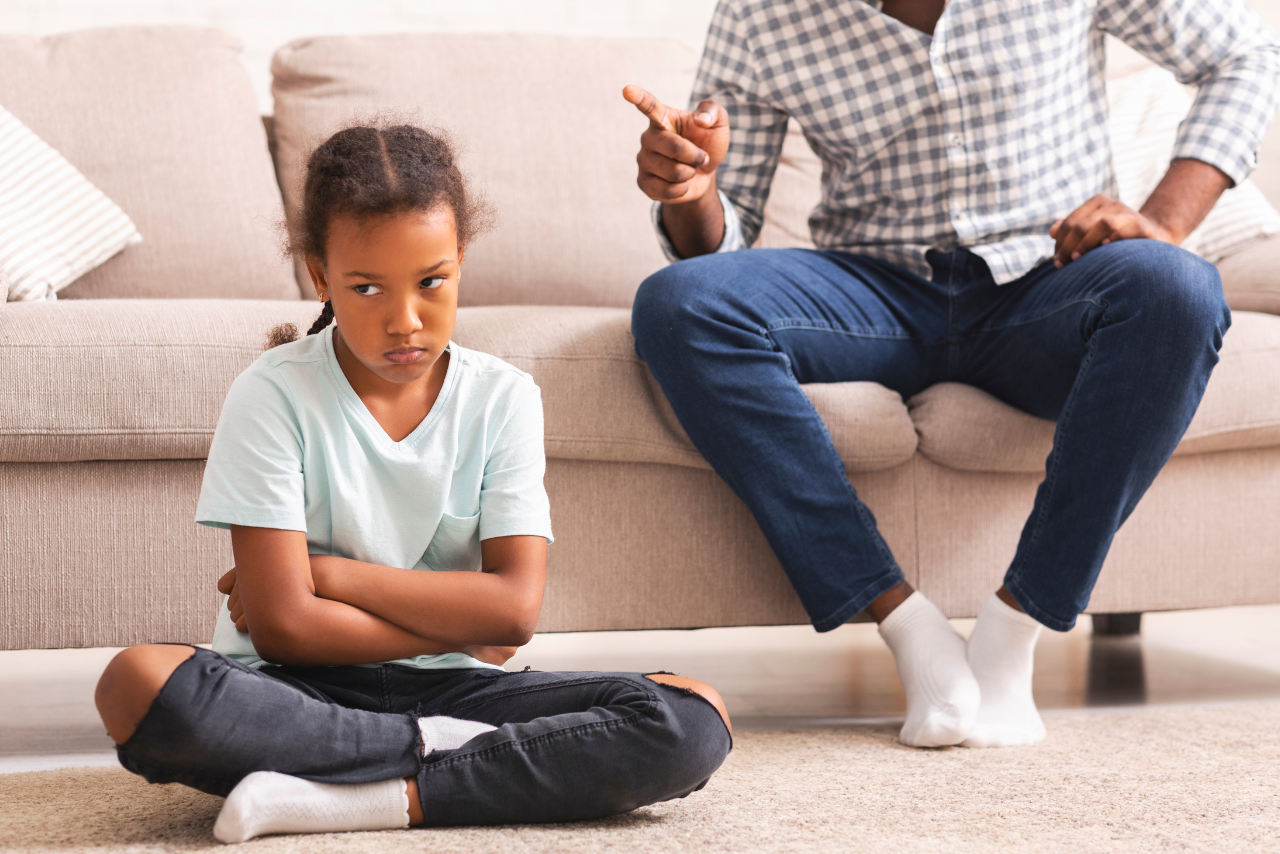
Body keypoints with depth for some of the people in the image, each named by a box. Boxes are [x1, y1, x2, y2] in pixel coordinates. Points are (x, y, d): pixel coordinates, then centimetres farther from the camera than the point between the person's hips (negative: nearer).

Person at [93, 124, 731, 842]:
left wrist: (329, 573, -10)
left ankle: (373, 798, -25)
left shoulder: (503, 398, 3)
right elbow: (282, 625, -13)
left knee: (695, 722, -21)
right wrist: (460, 625, -7)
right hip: (305, 696, -2)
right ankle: (440, 753, -21)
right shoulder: (274, 396, -5)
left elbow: (516, 608, -8)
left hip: (447, 688, 3)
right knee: (138, 684, -35)